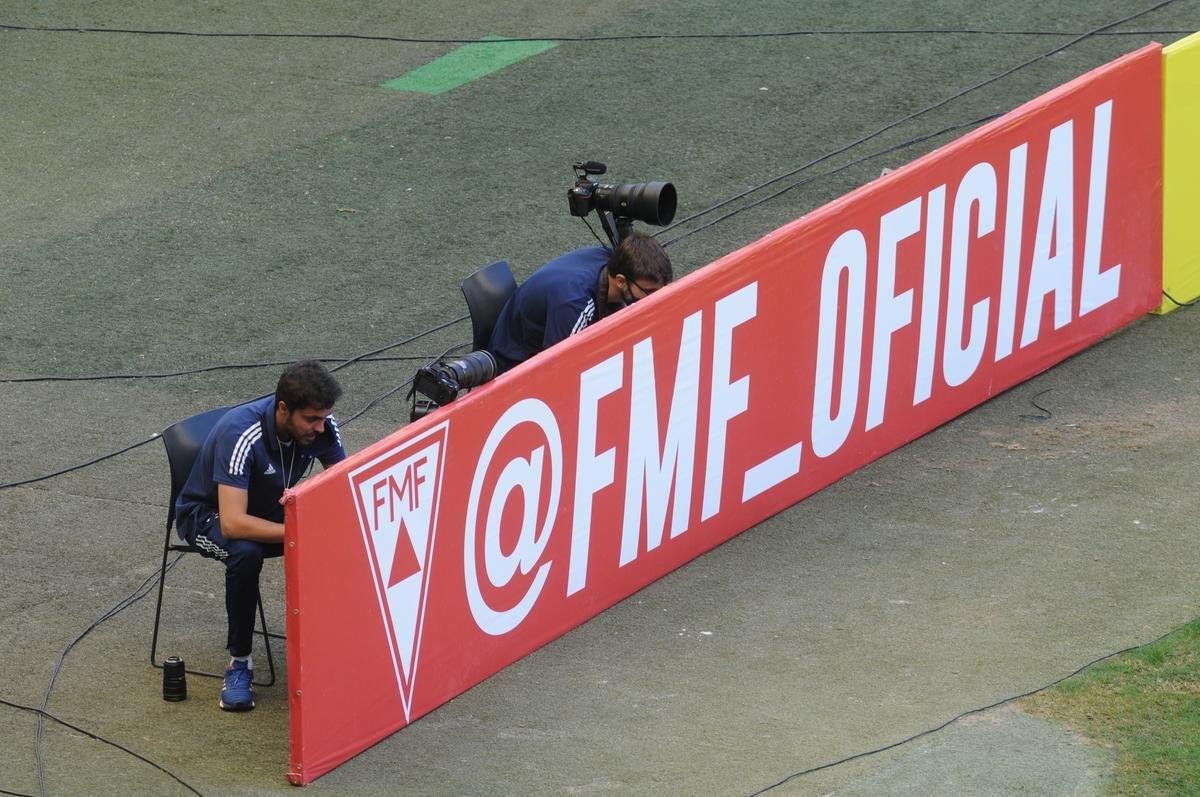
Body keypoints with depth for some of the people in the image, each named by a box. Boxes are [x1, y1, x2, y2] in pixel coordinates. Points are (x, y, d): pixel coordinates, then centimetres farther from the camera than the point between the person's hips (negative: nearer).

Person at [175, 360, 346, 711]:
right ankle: (239, 662, -22)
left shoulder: (322, 426, -19)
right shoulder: (241, 434, -36)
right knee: (246, 553, -38)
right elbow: (233, 524, -42)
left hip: (272, 507, 5)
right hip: (209, 512, -5)